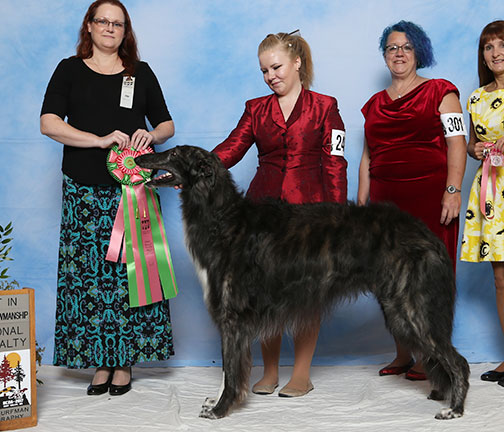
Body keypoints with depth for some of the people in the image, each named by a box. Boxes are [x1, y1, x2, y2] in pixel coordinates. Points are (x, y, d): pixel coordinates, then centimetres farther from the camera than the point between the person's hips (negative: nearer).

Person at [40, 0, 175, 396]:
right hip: (85, 189, 0)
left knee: (129, 272, -2)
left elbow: (167, 125, 16)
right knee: (88, 273, -3)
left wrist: (151, 135, -7)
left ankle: (124, 362, 8)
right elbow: (49, 123, -3)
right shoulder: (70, 70, 10)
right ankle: (99, 361, 8)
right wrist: (100, 140, -14)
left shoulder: (141, 73, 15)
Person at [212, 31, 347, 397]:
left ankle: (301, 375, 11)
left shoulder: (324, 107, 5)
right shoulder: (256, 109, 13)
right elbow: (230, 150, 2)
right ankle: (270, 372, 17)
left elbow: (334, 165, 1)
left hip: (308, 209, -3)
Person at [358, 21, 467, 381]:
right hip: (386, 199, 5)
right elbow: (368, 156, 20)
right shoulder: (376, 104, 19)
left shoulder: (439, 91, 5)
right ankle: (402, 356, 14)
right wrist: (361, 201, 14)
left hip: (428, 194, -4)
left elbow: (457, 142, -4)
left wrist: (452, 190, -14)